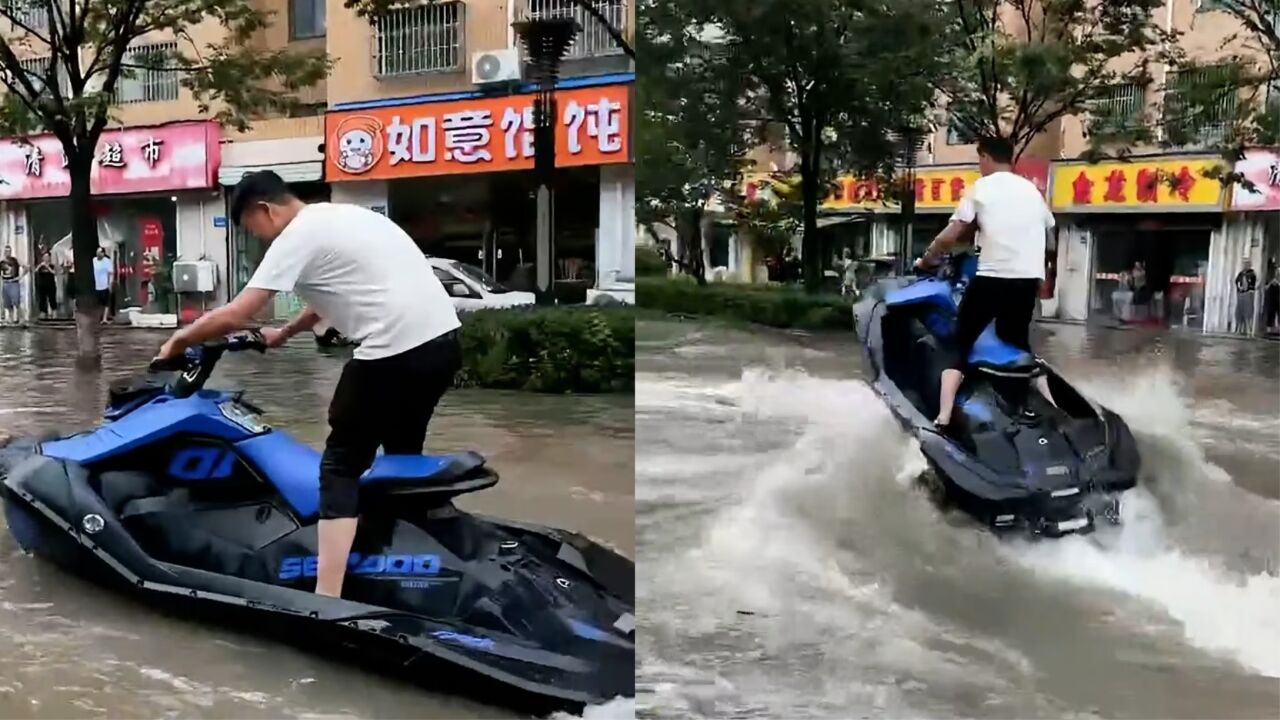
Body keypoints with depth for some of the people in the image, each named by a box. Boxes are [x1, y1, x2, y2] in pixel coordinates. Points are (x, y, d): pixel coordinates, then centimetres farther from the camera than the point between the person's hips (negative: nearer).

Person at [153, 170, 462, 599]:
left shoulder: (298, 236, -4)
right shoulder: (340, 217, 23)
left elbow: (235, 315, -7)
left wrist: (179, 340, 8)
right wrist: (284, 334, 43)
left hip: (396, 350, -9)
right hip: (443, 341, 9)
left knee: (341, 467, 0)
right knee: (403, 456, 25)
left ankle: (326, 600, -5)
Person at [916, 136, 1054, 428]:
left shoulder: (981, 188, 0)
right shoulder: (1031, 190, 16)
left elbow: (950, 236, -7)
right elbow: (1048, 229, 23)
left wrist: (926, 259, 9)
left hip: (992, 277, -5)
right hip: (1028, 279, 6)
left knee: (959, 346, 0)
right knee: (1018, 343, 25)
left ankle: (943, 421, -12)